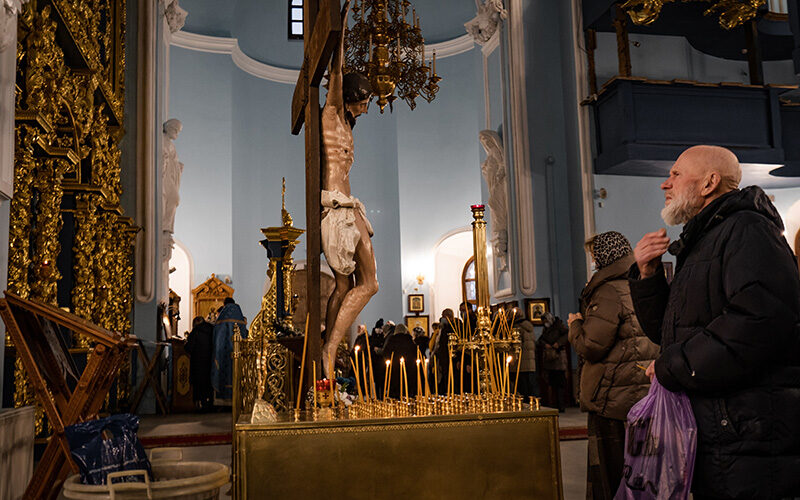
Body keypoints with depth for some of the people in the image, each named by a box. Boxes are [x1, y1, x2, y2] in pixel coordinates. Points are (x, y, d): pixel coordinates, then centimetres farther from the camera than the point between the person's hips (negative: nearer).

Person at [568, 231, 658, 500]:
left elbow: (591, 346, -20)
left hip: (612, 395, -8)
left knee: (607, 473, 1)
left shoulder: (609, 291, -15)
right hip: (646, 391, 8)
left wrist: (576, 324, -1)